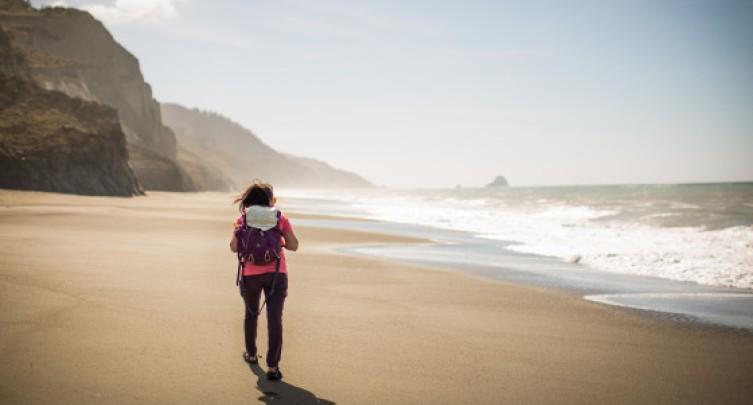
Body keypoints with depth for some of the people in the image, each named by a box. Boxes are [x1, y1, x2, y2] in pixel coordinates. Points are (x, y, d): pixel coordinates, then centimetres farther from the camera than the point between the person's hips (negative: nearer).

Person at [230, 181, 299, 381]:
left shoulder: (243, 219, 3)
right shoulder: (280, 218, 4)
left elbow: (234, 247, 1)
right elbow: (293, 245, 2)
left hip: (251, 274, 1)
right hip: (276, 273, -1)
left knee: (251, 313, 23)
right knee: (275, 318, -4)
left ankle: (251, 354, 39)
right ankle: (272, 366, -12)